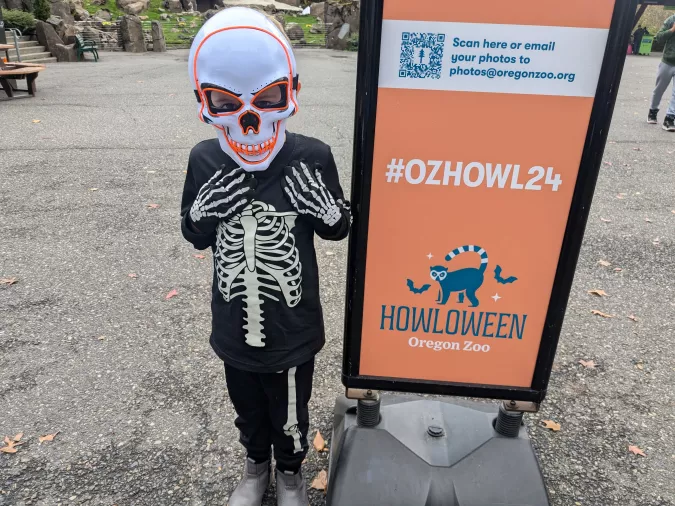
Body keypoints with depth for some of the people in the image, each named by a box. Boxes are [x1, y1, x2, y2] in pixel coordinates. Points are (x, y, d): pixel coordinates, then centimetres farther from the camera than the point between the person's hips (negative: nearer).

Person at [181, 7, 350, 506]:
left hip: (292, 328, -2)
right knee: (248, 409, 27)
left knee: (290, 414, 22)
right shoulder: (204, 160, -11)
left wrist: (323, 208, -26)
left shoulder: (312, 157, -18)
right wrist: (205, 212, -20)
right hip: (235, 328, 3)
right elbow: (195, 236, 2)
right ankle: (256, 466, 58)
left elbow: (340, 228, -4)